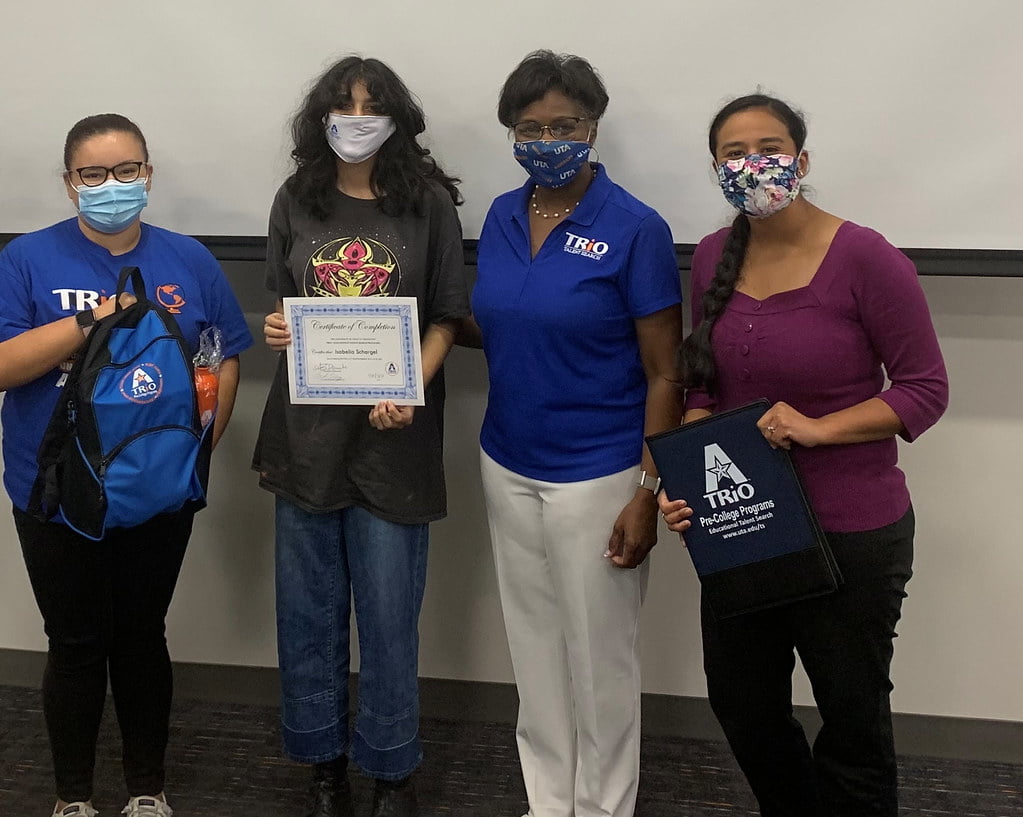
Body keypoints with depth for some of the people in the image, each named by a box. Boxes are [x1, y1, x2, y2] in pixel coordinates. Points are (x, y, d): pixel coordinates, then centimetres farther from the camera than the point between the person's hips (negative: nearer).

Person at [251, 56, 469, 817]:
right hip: (307, 429, 3)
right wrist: (276, 328, -7)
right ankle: (322, 756, 30)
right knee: (308, 604, 11)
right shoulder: (295, 202, 6)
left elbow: (446, 318, 0)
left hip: (391, 431, -3)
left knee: (389, 610, 5)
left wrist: (411, 389, -16)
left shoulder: (428, 204, -2)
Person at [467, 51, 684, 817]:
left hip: (597, 477, -5)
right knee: (536, 649, 17)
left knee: (599, 657, 8)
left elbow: (664, 376, -11)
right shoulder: (502, 217, 4)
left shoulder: (636, 228, -12)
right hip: (507, 468, 6)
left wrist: (648, 494, -15)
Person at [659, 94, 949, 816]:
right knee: (740, 705, 20)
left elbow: (926, 390, -11)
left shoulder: (866, 259, -16)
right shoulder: (713, 258, 1)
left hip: (851, 531, -5)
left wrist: (817, 428, -23)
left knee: (852, 717, 14)